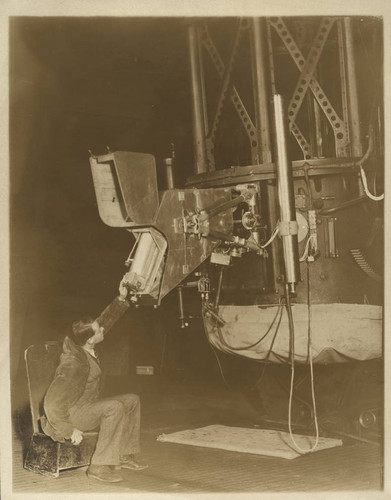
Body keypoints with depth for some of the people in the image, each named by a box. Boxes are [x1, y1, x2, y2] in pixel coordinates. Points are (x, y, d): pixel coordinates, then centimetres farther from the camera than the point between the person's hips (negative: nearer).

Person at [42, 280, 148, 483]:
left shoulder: (84, 346, -6)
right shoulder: (73, 364, -32)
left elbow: (105, 321, 10)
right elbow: (53, 403, -33)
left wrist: (121, 299, 0)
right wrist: (70, 430, -26)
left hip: (86, 406, 10)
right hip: (71, 414, -10)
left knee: (132, 400, 6)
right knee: (115, 407, -31)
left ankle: (124, 455, 11)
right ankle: (99, 466, -24)